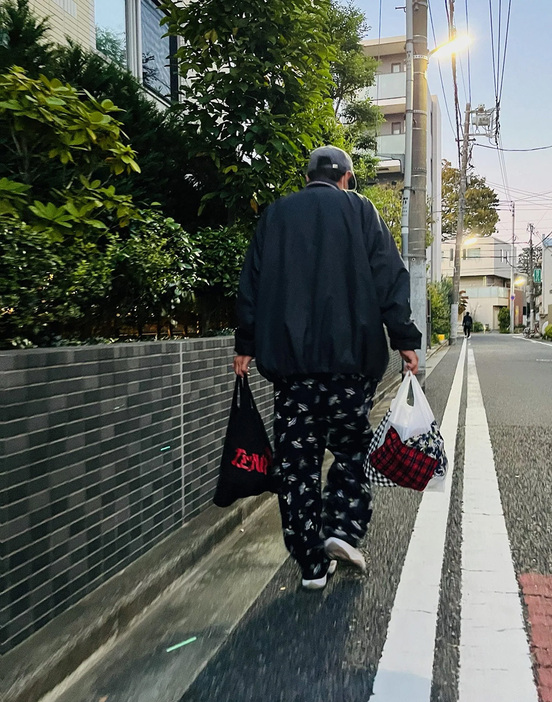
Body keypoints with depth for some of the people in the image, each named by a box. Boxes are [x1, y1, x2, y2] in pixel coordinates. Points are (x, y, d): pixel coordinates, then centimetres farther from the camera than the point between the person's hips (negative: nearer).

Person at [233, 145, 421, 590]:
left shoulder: (275, 215, 15)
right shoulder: (359, 209, 7)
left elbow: (252, 283, 12)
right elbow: (389, 277, -1)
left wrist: (247, 345, 14)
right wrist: (404, 339, 0)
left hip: (288, 357, 2)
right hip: (351, 354, -1)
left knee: (296, 458, 6)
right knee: (352, 446, 15)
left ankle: (313, 563, 11)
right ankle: (343, 528, 2)